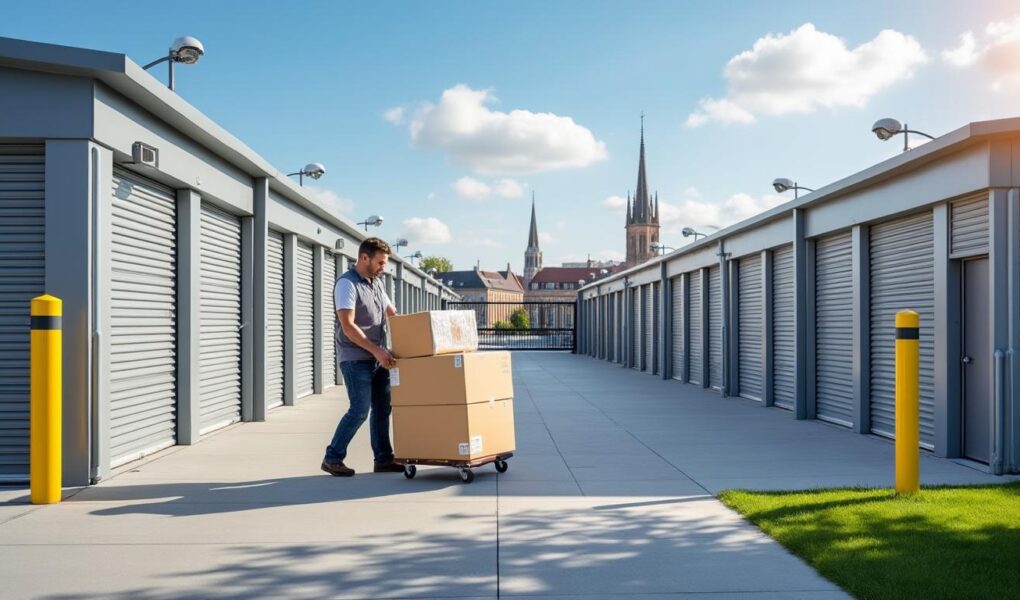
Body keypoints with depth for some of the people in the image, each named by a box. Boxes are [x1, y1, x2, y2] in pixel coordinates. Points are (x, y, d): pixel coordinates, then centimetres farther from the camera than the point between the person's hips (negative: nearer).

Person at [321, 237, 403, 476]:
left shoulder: (377, 283, 13)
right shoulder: (347, 284, -12)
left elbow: (393, 315, 20)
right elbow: (348, 326, -20)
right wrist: (377, 350, -23)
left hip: (378, 358, 8)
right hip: (355, 358, -8)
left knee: (382, 407, 8)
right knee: (360, 409, -9)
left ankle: (384, 459, 15)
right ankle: (332, 458, 4)